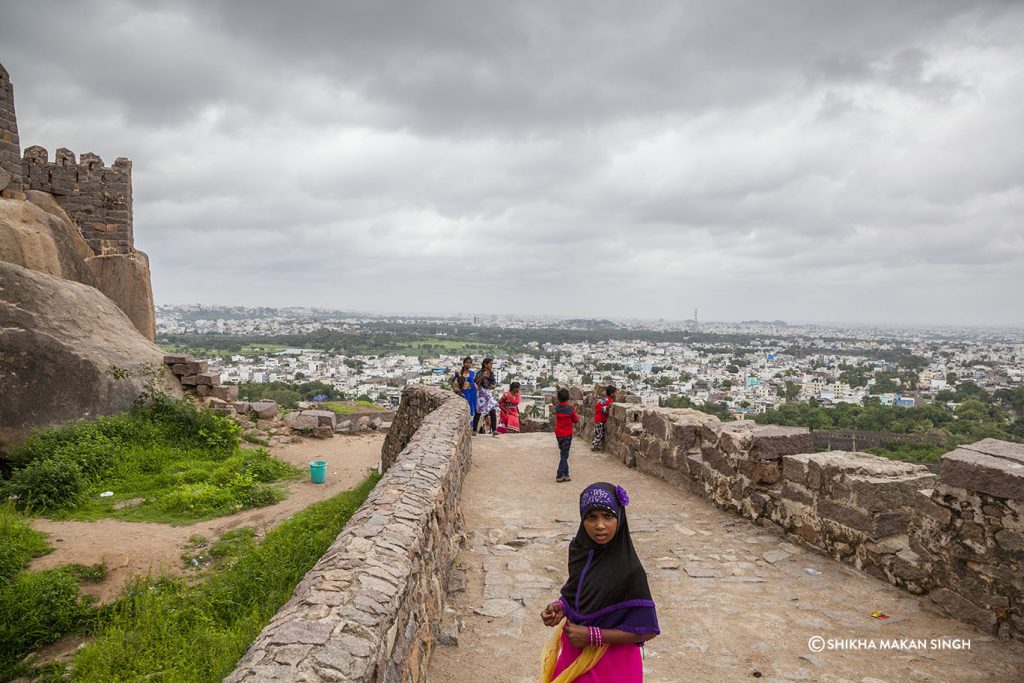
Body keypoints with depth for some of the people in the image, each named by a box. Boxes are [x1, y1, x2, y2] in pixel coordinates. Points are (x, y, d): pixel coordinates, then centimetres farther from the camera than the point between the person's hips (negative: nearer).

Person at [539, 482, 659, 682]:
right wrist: (560, 607, -12)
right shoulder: (579, 548, -9)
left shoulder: (629, 570, -26)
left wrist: (592, 635, -22)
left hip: (611, 662, -5)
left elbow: (646, 630, -19)